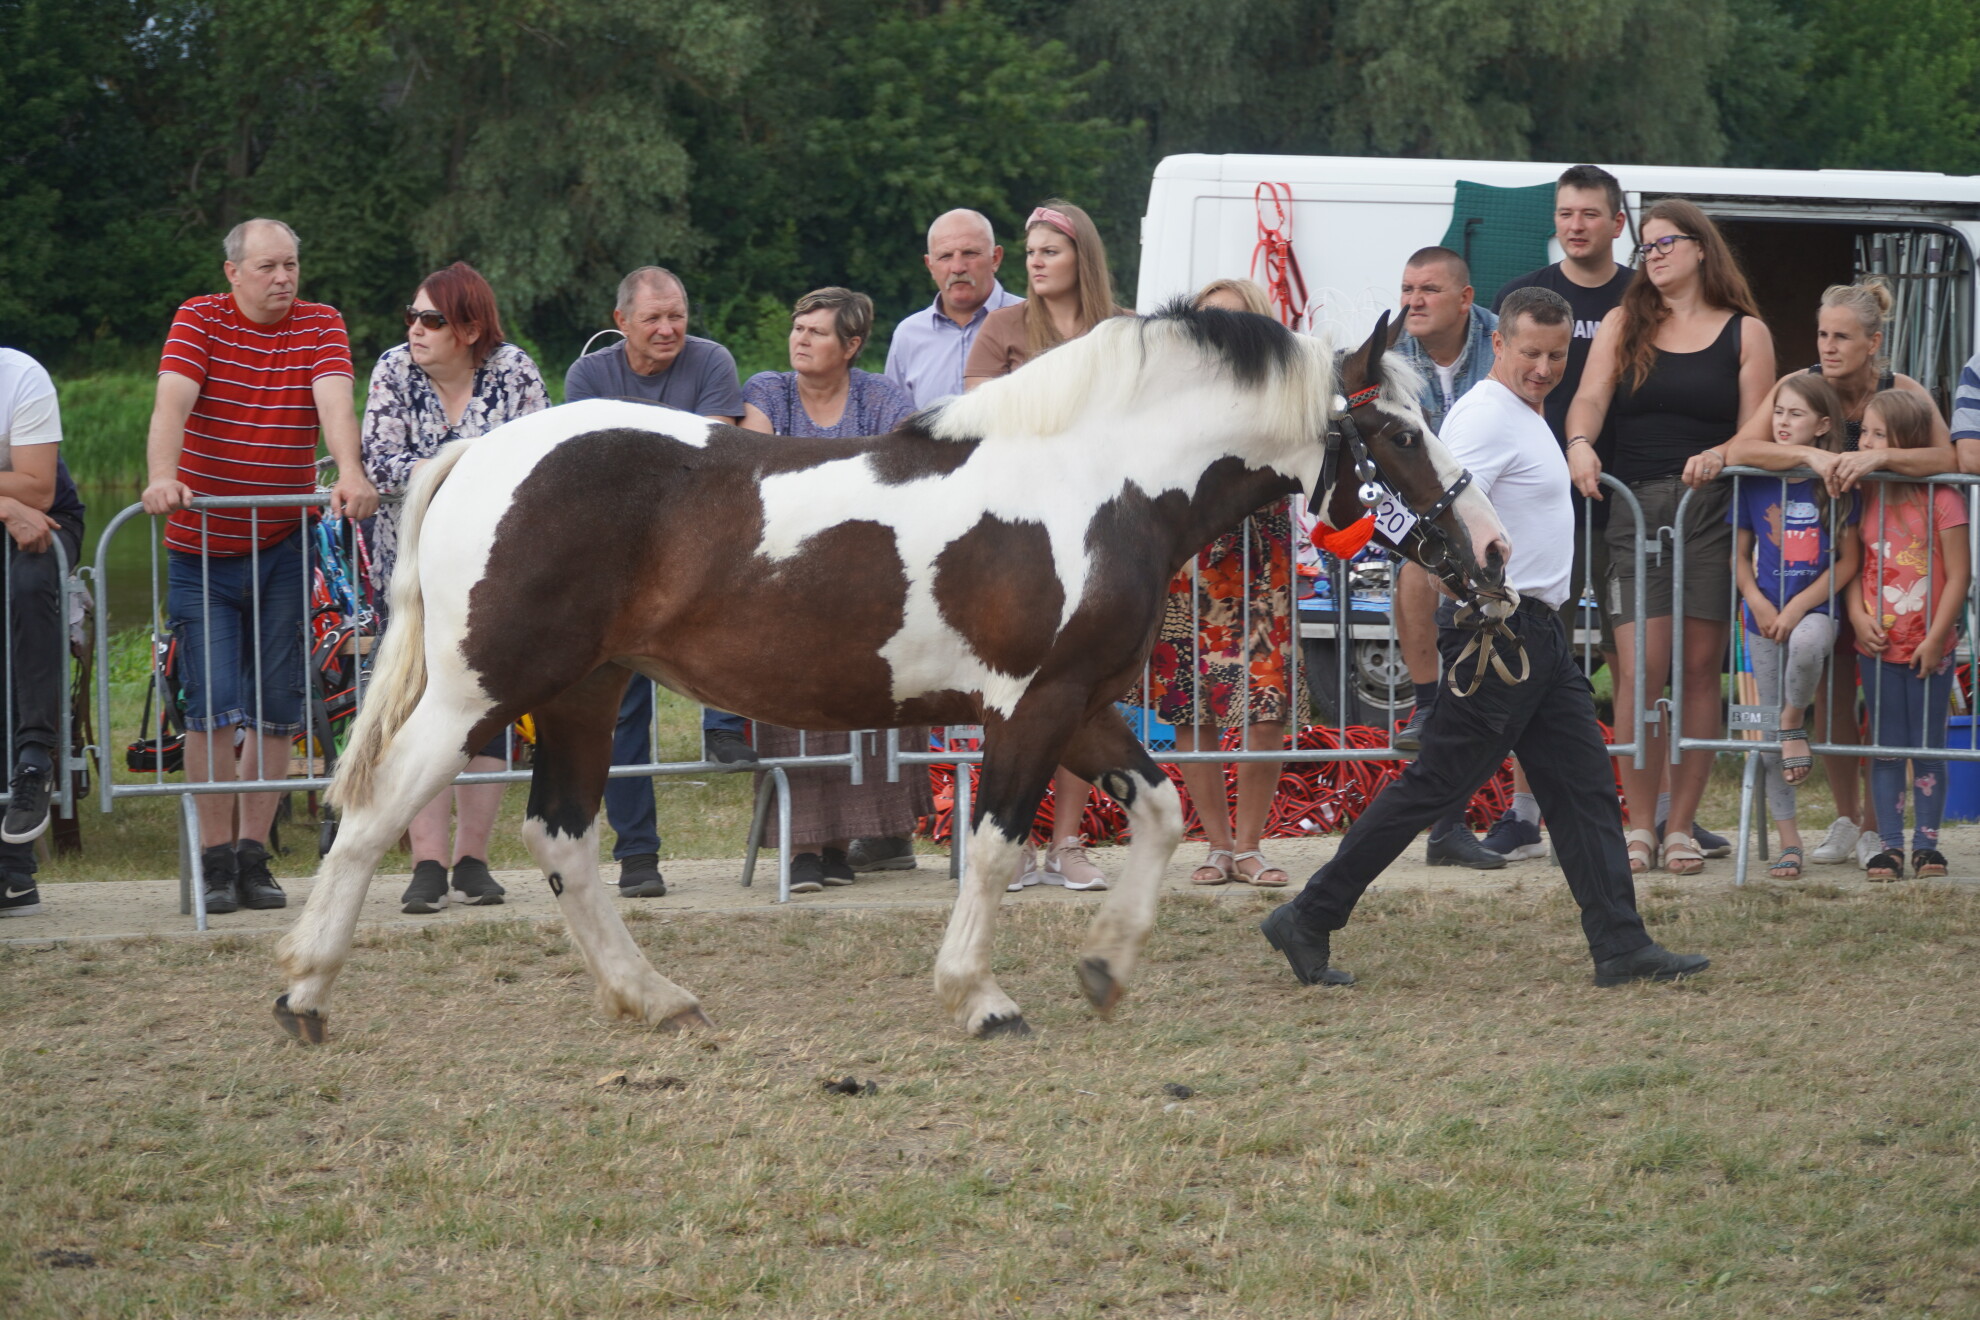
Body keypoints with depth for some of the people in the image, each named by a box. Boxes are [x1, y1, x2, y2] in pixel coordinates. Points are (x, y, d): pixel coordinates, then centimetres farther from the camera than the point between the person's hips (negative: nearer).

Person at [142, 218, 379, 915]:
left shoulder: (320, 325, 2)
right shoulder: (200, 320, -3)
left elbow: (335, 400, -15)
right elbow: (172, 401, -17)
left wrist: (350, 472, -34)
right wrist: (162, 477, -35)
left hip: (283, 545, 2)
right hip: (203, 547, -2)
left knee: (276, 708, 4)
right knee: (214, 704, -8)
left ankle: (253, 855, 13)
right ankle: (215, 858, -1)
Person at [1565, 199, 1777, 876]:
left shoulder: (1744, 333, 9)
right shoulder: (1623, 325, 14)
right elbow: (1591, 396, -1)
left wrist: (1717, 460, -13)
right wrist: (1580, 444, -21)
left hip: (1713, 510, 0)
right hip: (1634, 507, 1)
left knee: (1699, 667, -1)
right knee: (1641, 668, -9)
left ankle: (1681, 827, 6)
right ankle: (1639, 826, -1)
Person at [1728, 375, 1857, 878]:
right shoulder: (1754, 482, 1)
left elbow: (1848, 560, -4)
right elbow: (1741, 556, 7)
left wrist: (1801, 606, -14)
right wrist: (1758, 604, -9)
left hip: (1816, 608, -3)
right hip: (1766, 615, 3)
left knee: (1806, 643, -40)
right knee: (1769, 742, 2)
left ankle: (1795, 724, -10)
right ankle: (1789, 841, 11)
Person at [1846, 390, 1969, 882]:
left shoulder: (1941, 501, -10)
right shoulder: (1866, 498, 3)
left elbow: (1958, 575, -9)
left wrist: (1935, 638, -12)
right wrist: (1858, 615, -9)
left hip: (1928, 649, -4)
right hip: (1878, 646, 4)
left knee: (1927, 748, 4)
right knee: (1885, 748, 5)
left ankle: (1926, 842, 13)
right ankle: (1889, 845, 9)